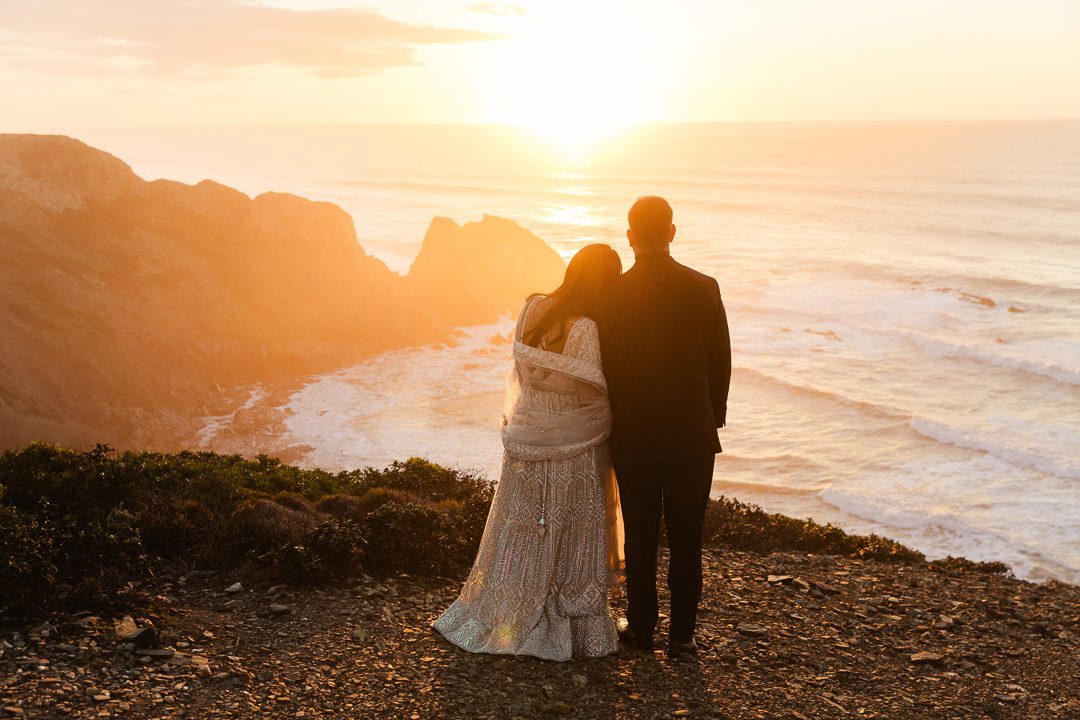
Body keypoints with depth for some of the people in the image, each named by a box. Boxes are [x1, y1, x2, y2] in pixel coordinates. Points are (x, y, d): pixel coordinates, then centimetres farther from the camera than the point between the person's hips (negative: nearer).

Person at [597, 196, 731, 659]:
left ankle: (640, 627, 25)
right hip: (692, 434, 0)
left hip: (633, 437, 0)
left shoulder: (613, 295, -10)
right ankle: (682, 634, 18)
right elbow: (721, 364, -1)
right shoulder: (704, 289, -7)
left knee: (640, 535, 13)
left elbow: (605, 370, -2)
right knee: (686, 538, 10)